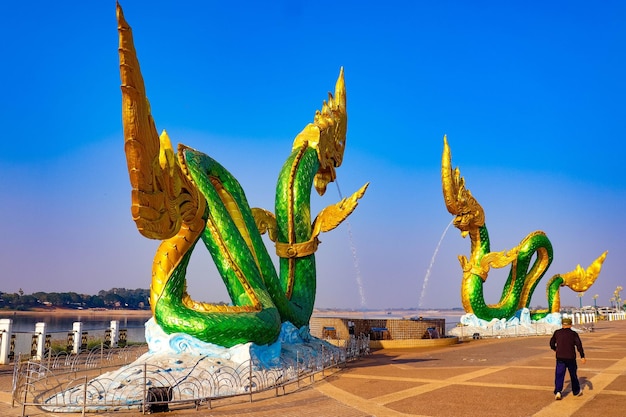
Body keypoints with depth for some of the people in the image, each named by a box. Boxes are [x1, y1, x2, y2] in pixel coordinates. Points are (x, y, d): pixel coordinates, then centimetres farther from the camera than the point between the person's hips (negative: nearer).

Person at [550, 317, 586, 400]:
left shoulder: (557, 333, 4)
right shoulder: (573, 334, -1)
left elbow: (552, 343, 11)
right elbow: (579, 345, -10)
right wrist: (582, 357, -12)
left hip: (560, 358, 0)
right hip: (571, 357, 0)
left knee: (559, 375, -1)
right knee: (573, 374, 17)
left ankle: (558, 392, -16)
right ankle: (576, 391, 32)